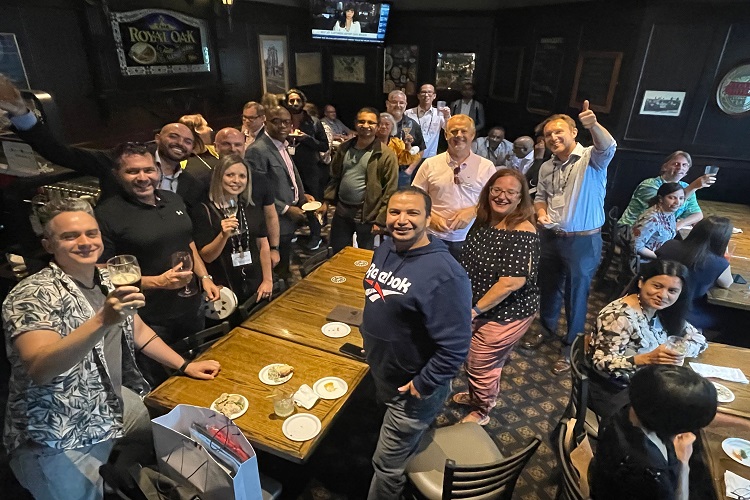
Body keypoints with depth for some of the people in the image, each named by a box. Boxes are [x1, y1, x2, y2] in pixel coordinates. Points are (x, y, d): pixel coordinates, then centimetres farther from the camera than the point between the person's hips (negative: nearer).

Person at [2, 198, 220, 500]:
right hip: (60, 438, -7)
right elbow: (39, 369, -34)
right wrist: (103, 320, -46)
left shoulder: (109, 281, 1)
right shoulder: (32, 296, -20)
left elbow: (138, 332, 13)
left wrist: (184, 366, 8)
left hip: (115, 403, 7)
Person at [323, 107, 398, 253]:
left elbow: (390, 191, -14)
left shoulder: (386, 155, -13)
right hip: (341, 211, 5)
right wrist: (327, 201, 7)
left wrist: (381, 220, -15)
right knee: (337, 253, 18)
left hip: (367, 215, -5)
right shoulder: (345, 148, 4)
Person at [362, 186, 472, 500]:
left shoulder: (443, 274, -31)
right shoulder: (386, 248, -4)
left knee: (387, 465, 14)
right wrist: (368, 336, 15)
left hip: (411, 390, -7)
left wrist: (423, 385, -21)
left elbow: (454, 346, -29)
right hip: (382, 376, 8)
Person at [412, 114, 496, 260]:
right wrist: (431, 218, -10)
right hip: (433, 238, 0)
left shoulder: (486, 167, 2)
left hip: (470, 241, 0)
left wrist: (473, 211, -10)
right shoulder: (430, 164, 3)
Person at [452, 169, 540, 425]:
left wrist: (475, 309, -20)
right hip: (475, 307, 8)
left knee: (481, 364, 9)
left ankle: (481, 412, 36)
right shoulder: (483, 220, -1)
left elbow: (512, 282, -29)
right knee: (471, 357, 24)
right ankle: (475, 395, 52)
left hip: (505, 314, -7)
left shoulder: (522, 233, -25)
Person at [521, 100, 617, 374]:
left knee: (575, 294, 7)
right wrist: (541, 214, -4)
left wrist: (594, 125, -55)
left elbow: (608, 147, -34)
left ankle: (571, 346, 26)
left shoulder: (591, 159, -12)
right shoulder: (546, 167, 6)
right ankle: (546, 327, 45)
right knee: (548, 286, 21)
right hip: (551, 237, 6)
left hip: (583, 241, -5)